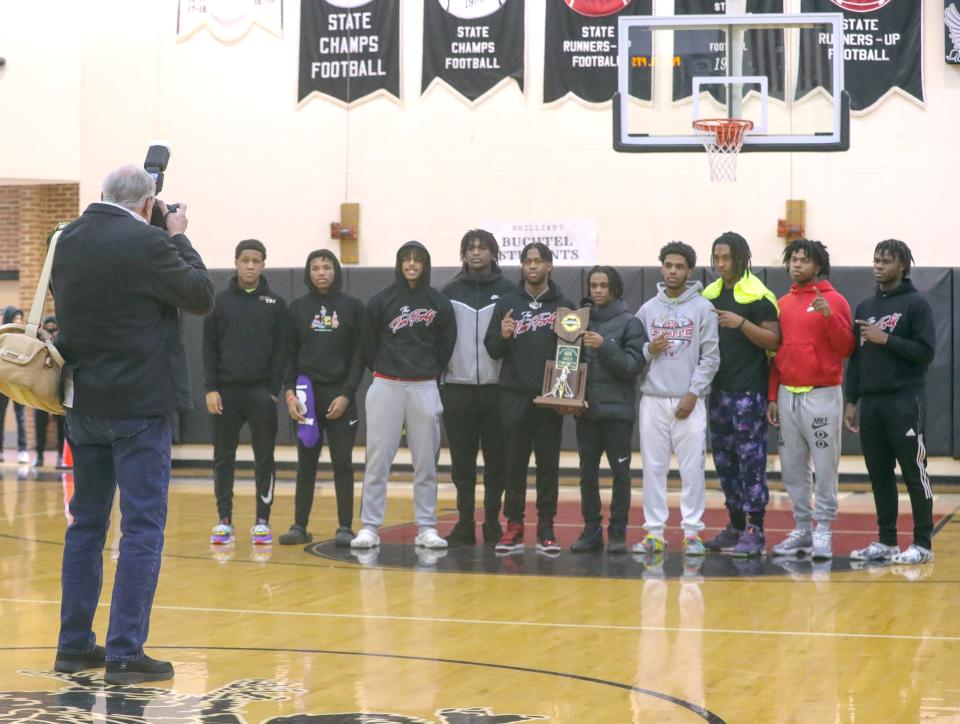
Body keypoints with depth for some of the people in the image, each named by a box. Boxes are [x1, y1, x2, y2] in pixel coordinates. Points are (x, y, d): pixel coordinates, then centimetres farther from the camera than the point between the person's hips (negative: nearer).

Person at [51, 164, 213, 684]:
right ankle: (124, 654, -3)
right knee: (142, 529, -1)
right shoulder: (148, 244, -17)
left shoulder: (68, 241, 3)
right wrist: (178, 237, 5)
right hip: (139, 406, -6)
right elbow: (201, 297, -6)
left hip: (84, 404, 7)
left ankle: (74, 645, 20)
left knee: (86, 524, 15)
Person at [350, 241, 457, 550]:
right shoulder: (380, 301, 2)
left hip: (424, 388, 1)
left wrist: (428, 373, 10)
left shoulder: (440, 304, 3)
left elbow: (446, 345, 10)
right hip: (386, 386, -1)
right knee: (377, 459, -2)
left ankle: (426, 528, 9)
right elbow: (369, 344, 9)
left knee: (426, 461, 4)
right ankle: (369, 527, 1)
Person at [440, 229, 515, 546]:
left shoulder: (508, 292, 4)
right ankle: (465, 524, 11)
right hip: (457, 389, 1)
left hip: (497, 389, -1)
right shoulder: (450, 292, 8)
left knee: (496, 461, 2)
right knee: (462, 462, 4)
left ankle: (493, 524, 9)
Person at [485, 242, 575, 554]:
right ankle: (514, 526, 8)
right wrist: (503, 336, -13)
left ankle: (546, 528, 7)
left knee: (549, 463, 2)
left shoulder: (564, 305, 7)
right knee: (514, 462, 2)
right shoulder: (506, 304, 8)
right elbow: (492, 350, 7)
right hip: (514, 395, 0)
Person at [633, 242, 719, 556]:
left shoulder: (703, 308, 1)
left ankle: (692, 532, 5)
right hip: (653, 400, 3)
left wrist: (693, 394, -10)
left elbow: (710, 357, -3)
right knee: (653, 468, 3)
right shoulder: (647, 309, 9)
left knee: (692, 468, -2)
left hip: (689, 401, -2)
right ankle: (654, 531, 8)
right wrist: (649, 350, -10)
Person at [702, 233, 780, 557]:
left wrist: (742, 323, -21)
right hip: (718, 389, 7)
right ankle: (735, 527, 18)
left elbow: (773, 341, -11)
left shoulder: (758, 296, -6)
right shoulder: (710, 295, 14)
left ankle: (755, 531, -5)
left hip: (748, 391, -7)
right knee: (724, 459, 10)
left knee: (751, 458, -7)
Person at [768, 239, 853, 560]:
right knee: (792, 467, 7)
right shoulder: (783, 304, 11)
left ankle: (823, 530, 2)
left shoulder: (833, 301, -3)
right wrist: (772, 397, 12)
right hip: (787, 396, 5)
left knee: (825, 467, -3)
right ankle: (802, 528, 15)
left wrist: (829, 315, -22)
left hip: (821, 396, -5)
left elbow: (845, 349, -8)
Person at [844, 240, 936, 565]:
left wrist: (885, 339, -15)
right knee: (879, 475, 8)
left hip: (904, 402, -6)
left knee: (914, 474, -4)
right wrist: (851, 400, 10)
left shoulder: (916, 304, -3)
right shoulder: (864, 307, 15)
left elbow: (926, 352, -11)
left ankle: (922, 544, 1)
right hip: (870, 403, 6)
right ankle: (886, 541, 15)